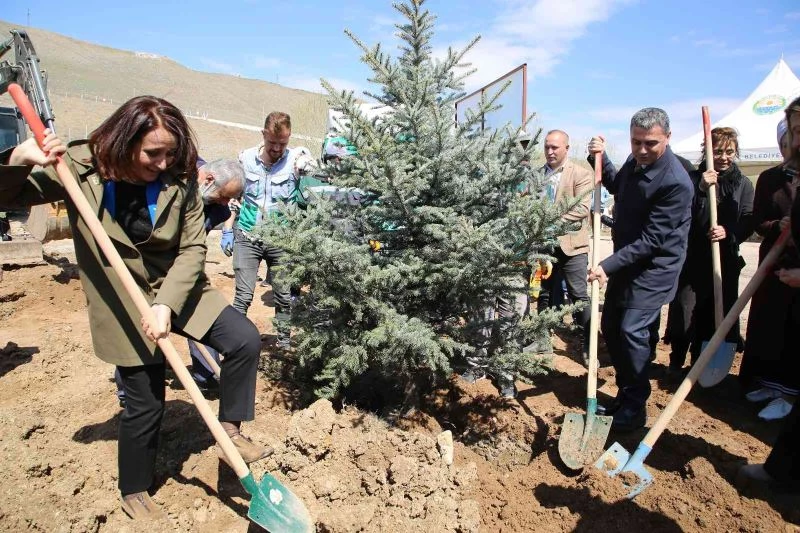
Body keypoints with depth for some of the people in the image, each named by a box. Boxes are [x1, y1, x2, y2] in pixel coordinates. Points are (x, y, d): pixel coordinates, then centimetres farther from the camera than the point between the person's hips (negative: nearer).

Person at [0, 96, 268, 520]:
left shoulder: (179, 179, -12)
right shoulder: (81, 168, -13)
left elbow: (193, 247, -13)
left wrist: (167, 304, -24)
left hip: (179, 290, 3)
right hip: (123, 303, -2)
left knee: (245, 340, -13)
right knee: (145, 402, 4)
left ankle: (230, 431, 9)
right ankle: (133, 492, 30)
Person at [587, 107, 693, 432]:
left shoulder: (675, 182, -24)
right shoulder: (636, 161, 1)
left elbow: (651, 240, -25)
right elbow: (616, 186, 25)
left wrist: (608, 266, -26)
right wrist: (600, 158, 9)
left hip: (654, 267, -8)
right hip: (626, 260, 9)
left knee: (632, 330, -13)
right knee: (610, 327, 12)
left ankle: (635, 408, 7)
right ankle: (624, 394, 28)